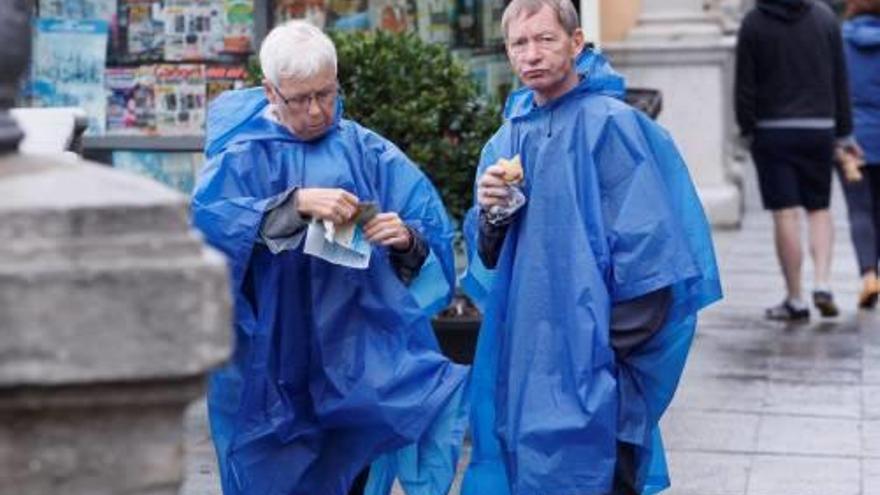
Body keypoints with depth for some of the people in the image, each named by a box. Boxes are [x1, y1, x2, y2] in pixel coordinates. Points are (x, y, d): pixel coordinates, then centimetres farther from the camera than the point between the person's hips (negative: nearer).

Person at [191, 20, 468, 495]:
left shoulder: (369, 152, 7)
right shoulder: (242, 157, 0)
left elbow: (434, 236, 4)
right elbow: (206, 220, -19)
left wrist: (407, 240, -19)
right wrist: (295, 203, -28)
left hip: (358, 352, 2)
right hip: (271, 361, -2)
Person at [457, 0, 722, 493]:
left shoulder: (611, 125, -11)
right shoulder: (508, 140, 9)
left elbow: (644, 254, -14)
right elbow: (487, 259, 12)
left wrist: (609, 348, -11)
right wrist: (491, 215, -8)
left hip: (591, 360, -6)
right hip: (523, 352, 6)